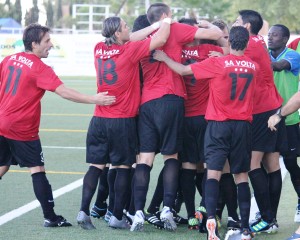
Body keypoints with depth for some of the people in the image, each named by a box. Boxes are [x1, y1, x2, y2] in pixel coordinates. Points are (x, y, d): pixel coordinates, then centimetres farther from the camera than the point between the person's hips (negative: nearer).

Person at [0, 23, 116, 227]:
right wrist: (94, 100, -24)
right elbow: (64, 92, -23)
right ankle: (50, 217, 0)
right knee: (38, 170, -1)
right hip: (23, 130, -7)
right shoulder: (40, 68, -14)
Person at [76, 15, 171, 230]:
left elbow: (127, 42, 17)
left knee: (96, 166, 7)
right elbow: (161, 39, -12)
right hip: (123, 122, -5)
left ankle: (84, 211, -3)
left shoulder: (99, 49, 4)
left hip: (99, 120, 5)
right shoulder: (129, 51, -12)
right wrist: (166, 21, 8)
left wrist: (155, 25, 19)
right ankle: (117, 217, 6)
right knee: (123, 168, 5)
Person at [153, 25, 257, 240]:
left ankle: (211, 217, -26)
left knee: (213, 172, -6)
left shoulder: (217, 63, -9)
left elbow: (184, 70, -5)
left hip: (219, 124, -3)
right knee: (242, 176, 9)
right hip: (243, 125, 3)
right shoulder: (253, 66, 2)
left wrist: (164, 58, 9)